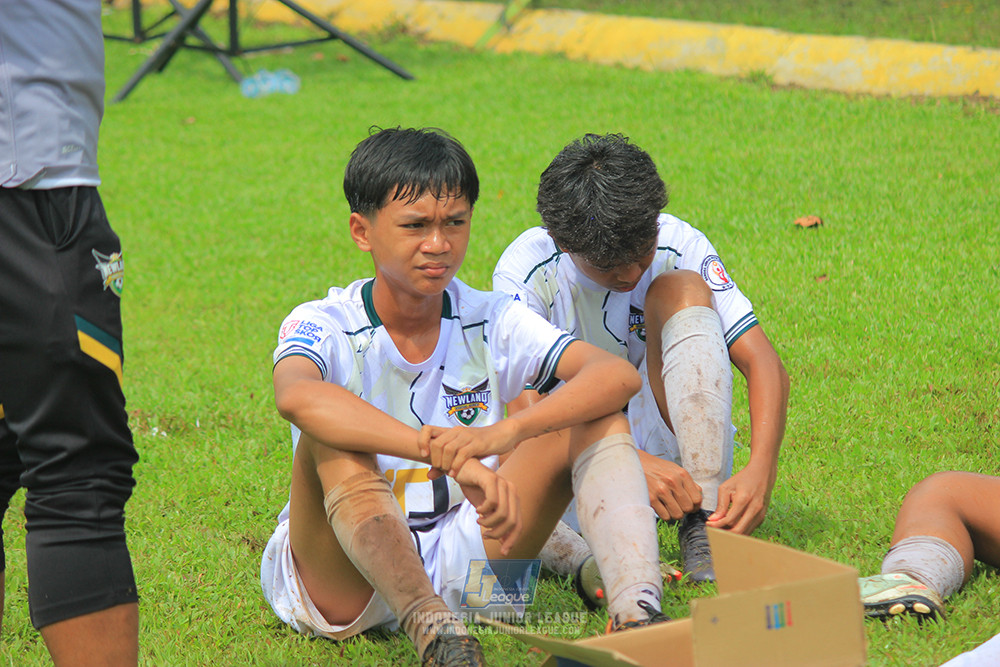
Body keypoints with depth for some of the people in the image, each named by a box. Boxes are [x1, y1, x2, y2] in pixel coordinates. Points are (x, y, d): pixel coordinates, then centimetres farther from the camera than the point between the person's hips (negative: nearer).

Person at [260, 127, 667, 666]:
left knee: (598, 417, -11)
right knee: (335, 440, -32)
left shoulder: (491, 322, -1)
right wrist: (450, 455, -51)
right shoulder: (323, 327, -12)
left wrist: (508, 431, -38)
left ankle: (636, 614, -35)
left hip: (454, 567, 4)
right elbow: (295, 397, -39)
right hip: (341, 584, -3)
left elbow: (619, 376, -18)